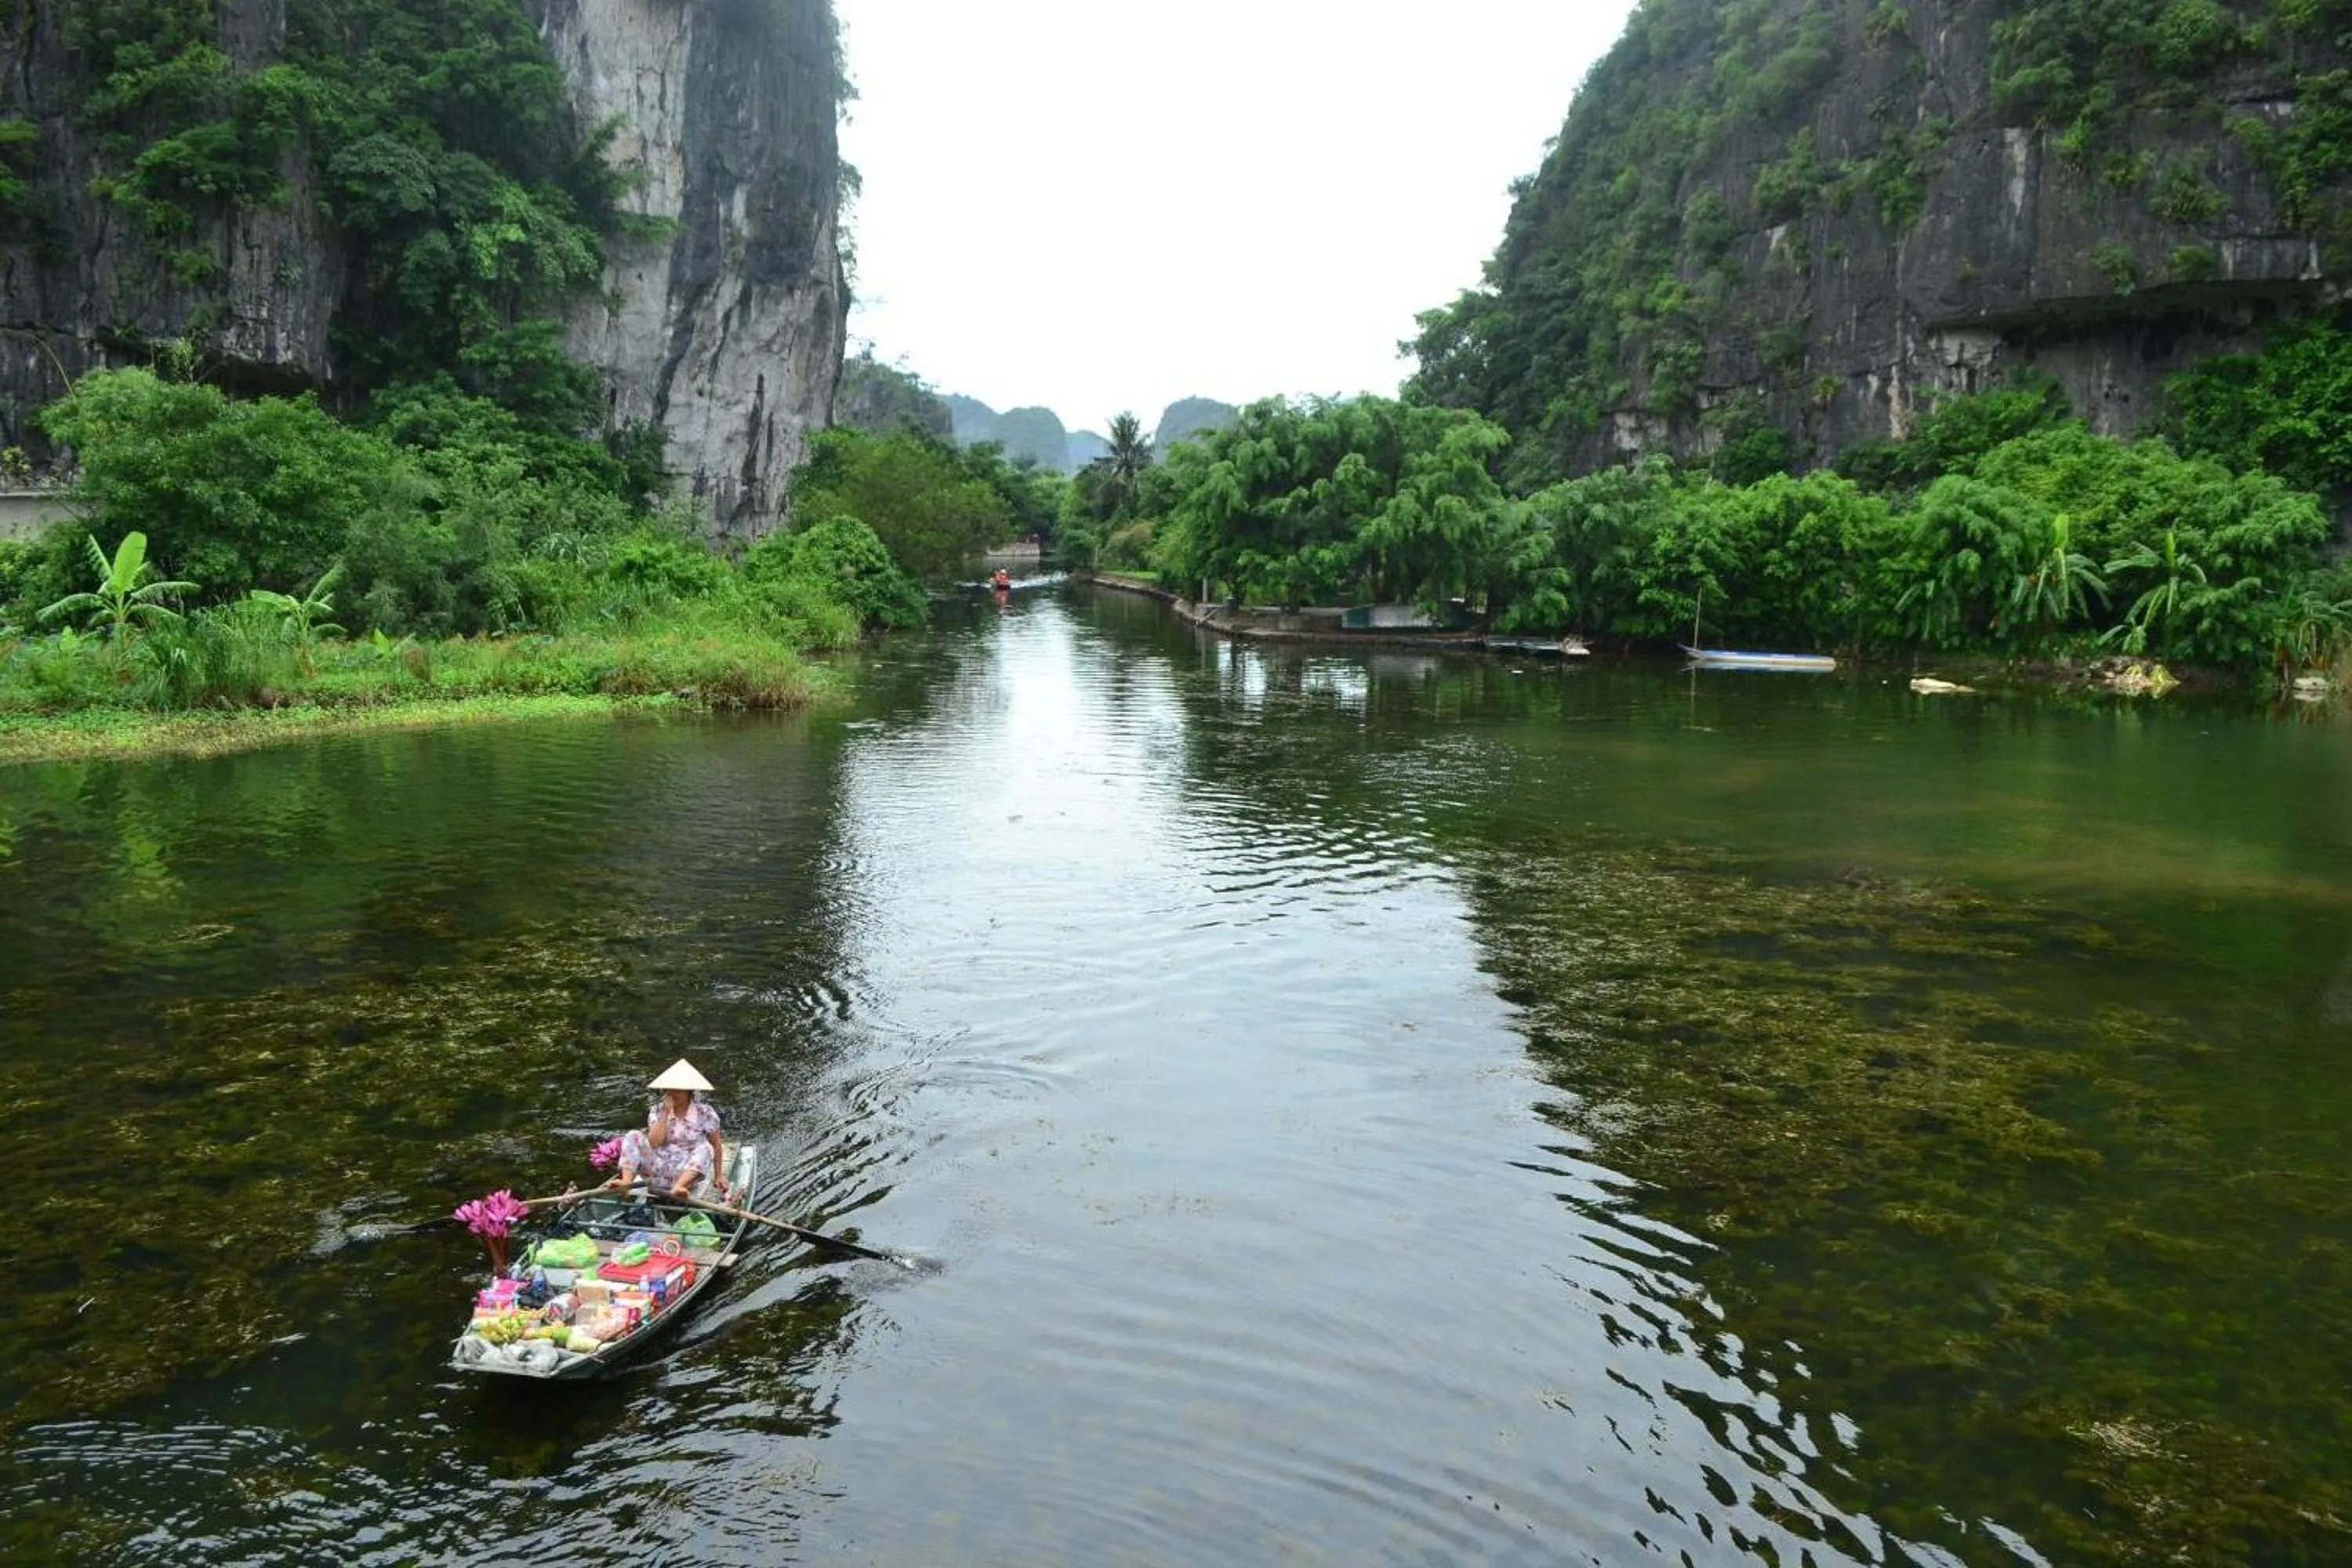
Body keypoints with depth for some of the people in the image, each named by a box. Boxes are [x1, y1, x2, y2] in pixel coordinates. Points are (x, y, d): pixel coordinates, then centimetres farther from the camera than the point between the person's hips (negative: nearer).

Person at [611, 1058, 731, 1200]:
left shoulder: (704, 1112, -1)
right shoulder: (658, 1110, 4)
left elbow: (717, 1146, 4)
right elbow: (654, 1142, -11)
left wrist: (718, 1176, 1)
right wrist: (666, 1113, -14)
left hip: (687, 1172, -2)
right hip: (658, 1170, 2)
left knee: (703, 1150, -32)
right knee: (634, 1137, -14)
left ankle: (678, 1187, -56)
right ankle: (627, 1181, -36)